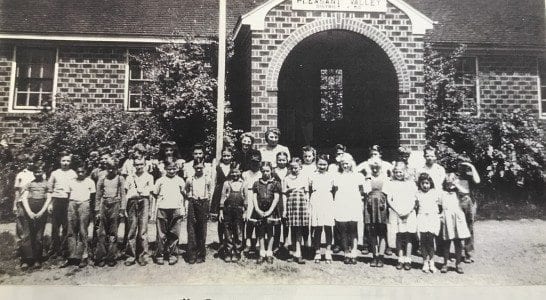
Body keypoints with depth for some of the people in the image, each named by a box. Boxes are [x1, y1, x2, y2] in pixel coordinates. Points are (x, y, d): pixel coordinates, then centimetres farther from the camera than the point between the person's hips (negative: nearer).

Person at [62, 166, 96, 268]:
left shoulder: (90, 182, 10)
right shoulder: (72, 182, 19)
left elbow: (93, 196, 7)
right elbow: (68, 195, 18)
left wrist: (92, 209, -2)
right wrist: (69, 207, 6)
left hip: (84, 204, -3)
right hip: (72, 204, 4)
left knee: (82, 232, -6)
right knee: (71, 232, 0)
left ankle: (83, 257, -4)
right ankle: (72, 257, 3)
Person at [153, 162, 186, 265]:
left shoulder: (180, 181, 12)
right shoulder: (160, 181, 10)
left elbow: (184, 195, 17)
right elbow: (155, 194, 16)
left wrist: (184, 208, 10)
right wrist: (153, 209, 13)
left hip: (176, 209, 0)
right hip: (162, 209, 0)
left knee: (174, 234, 1)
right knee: (161, 234, 1)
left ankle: (173, 255, 9)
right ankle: (160, 255, 10)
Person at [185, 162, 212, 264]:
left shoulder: (207, 180, 5)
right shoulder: (190, 180, 5)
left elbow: (210, 192, 16)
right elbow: (186, 192, 20)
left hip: (204, 203, 0)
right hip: (192, 204, 0)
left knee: (202, 230, 2)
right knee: (191, 229, -4)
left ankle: (201, 255, 10)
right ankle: (192, 255, 1)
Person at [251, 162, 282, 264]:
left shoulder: (275, 183, 2)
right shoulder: (257, 183, 9)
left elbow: (276, 198, -4)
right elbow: (254, 197, 4)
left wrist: (269, 211, -11)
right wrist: (257, 210, -9)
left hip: (270, 211, -2)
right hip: (259, 211, 2)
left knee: (270, 233, 4)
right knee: (260, 233, 5)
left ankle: (269, 254, 12)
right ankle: (262, 254, 12)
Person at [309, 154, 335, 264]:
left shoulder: (330, 176, 10)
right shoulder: (313, 176, 7)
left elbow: (333, 191, 13)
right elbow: (309, 191, 10)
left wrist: (333, 201, 3)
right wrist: (310, 202, 1)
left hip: (328, 204, 1)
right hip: (316, 204, -1)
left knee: (328, 228, -3)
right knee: (317, 228, -1)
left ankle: (328, 252, 5)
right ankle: (317, 252, 8)